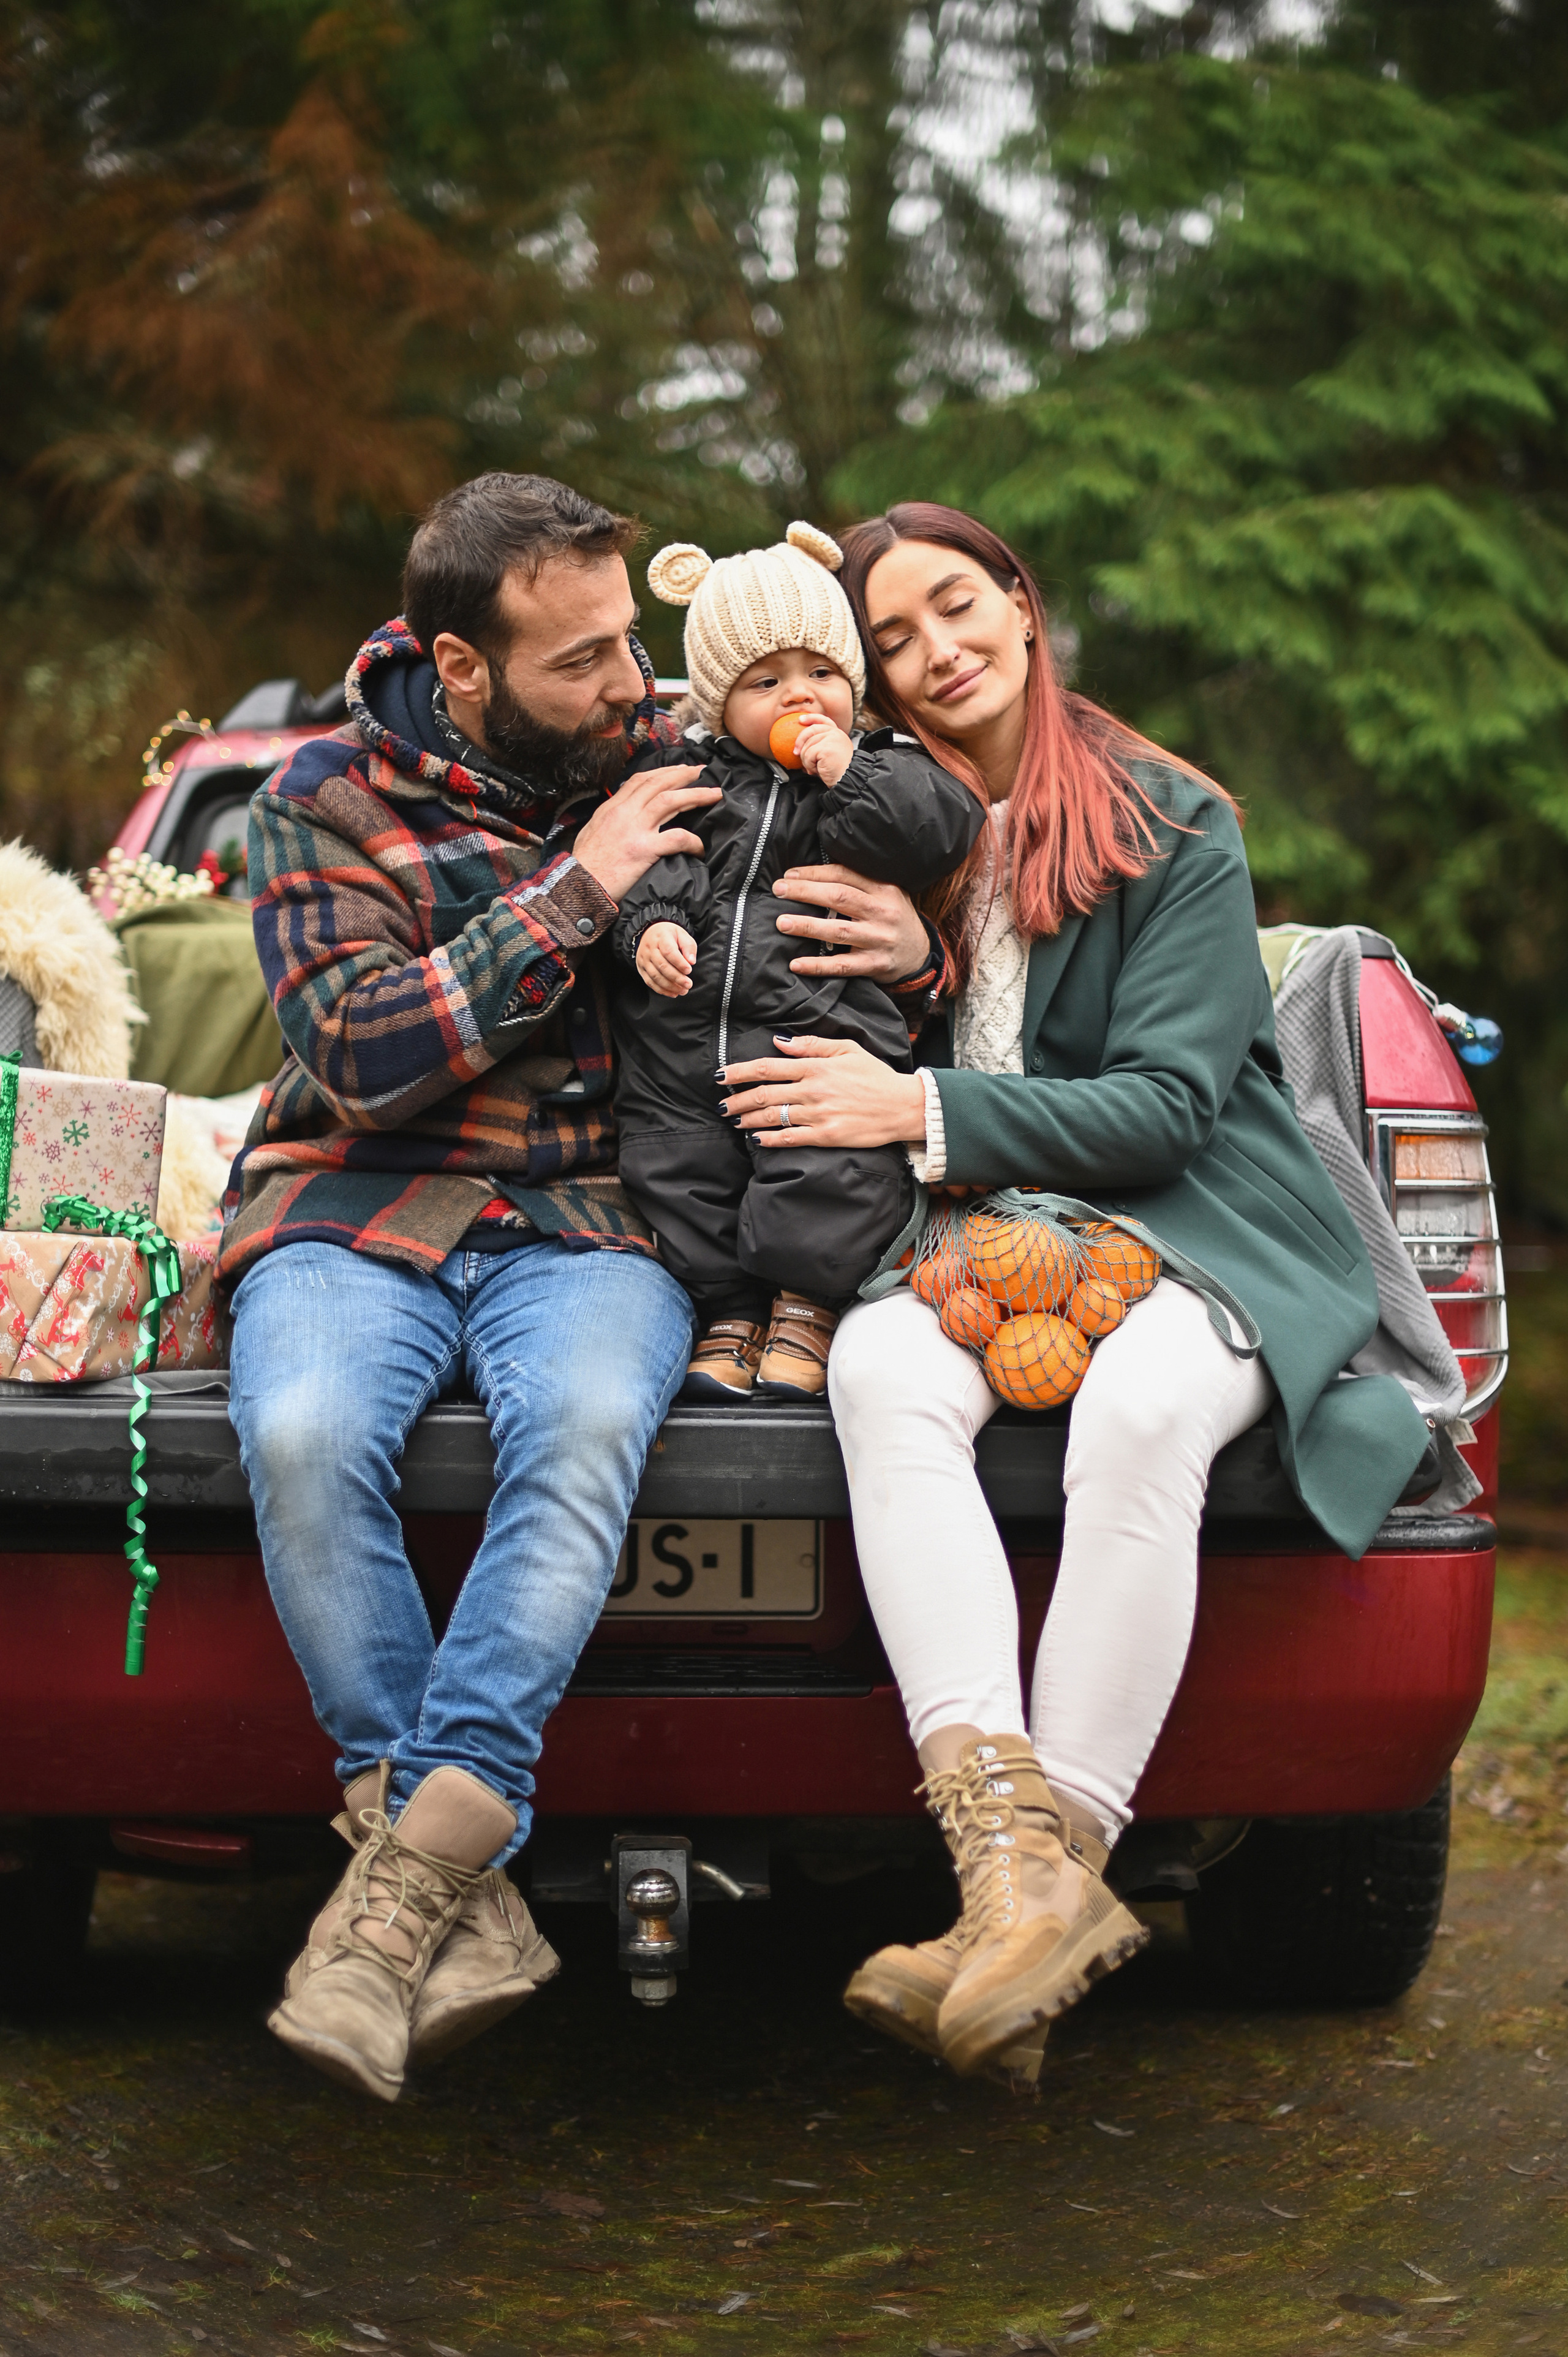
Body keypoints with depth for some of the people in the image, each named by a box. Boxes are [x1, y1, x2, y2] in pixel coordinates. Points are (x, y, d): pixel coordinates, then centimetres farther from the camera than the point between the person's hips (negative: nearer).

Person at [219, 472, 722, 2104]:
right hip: (358, 1209, -1)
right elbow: (361, 1053, -9)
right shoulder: (329, 800, 4)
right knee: (305, 1437, -35)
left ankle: (410, 1869, -37)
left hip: (592, 1219, 1)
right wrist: (571, 895, -12)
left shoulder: (670, 765, 12)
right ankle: (466, 1903, -26)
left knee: (586, 1421, -36)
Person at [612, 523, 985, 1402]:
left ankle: (808, 1301, 7)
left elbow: (945, 830, -7)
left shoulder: (887, 768, 8)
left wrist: (851, 777, -12)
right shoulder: (686, 772, 12)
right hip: (684, 1043, 3)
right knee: (677, 1173, 5)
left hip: (826, 1033, -3)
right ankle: (728, 1307, 20)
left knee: (832, 1175, -15)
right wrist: (650, 924, -11)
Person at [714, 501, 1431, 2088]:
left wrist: (921, 1109, -14)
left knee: (1136, 1413, -37)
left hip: (1199, 1234, -3)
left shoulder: (1177, 830, 1)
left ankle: (1063, 1859, -34)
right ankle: (1012, 1858, -44)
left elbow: (1167, 1100, -6)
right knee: (882, 1367, -32)